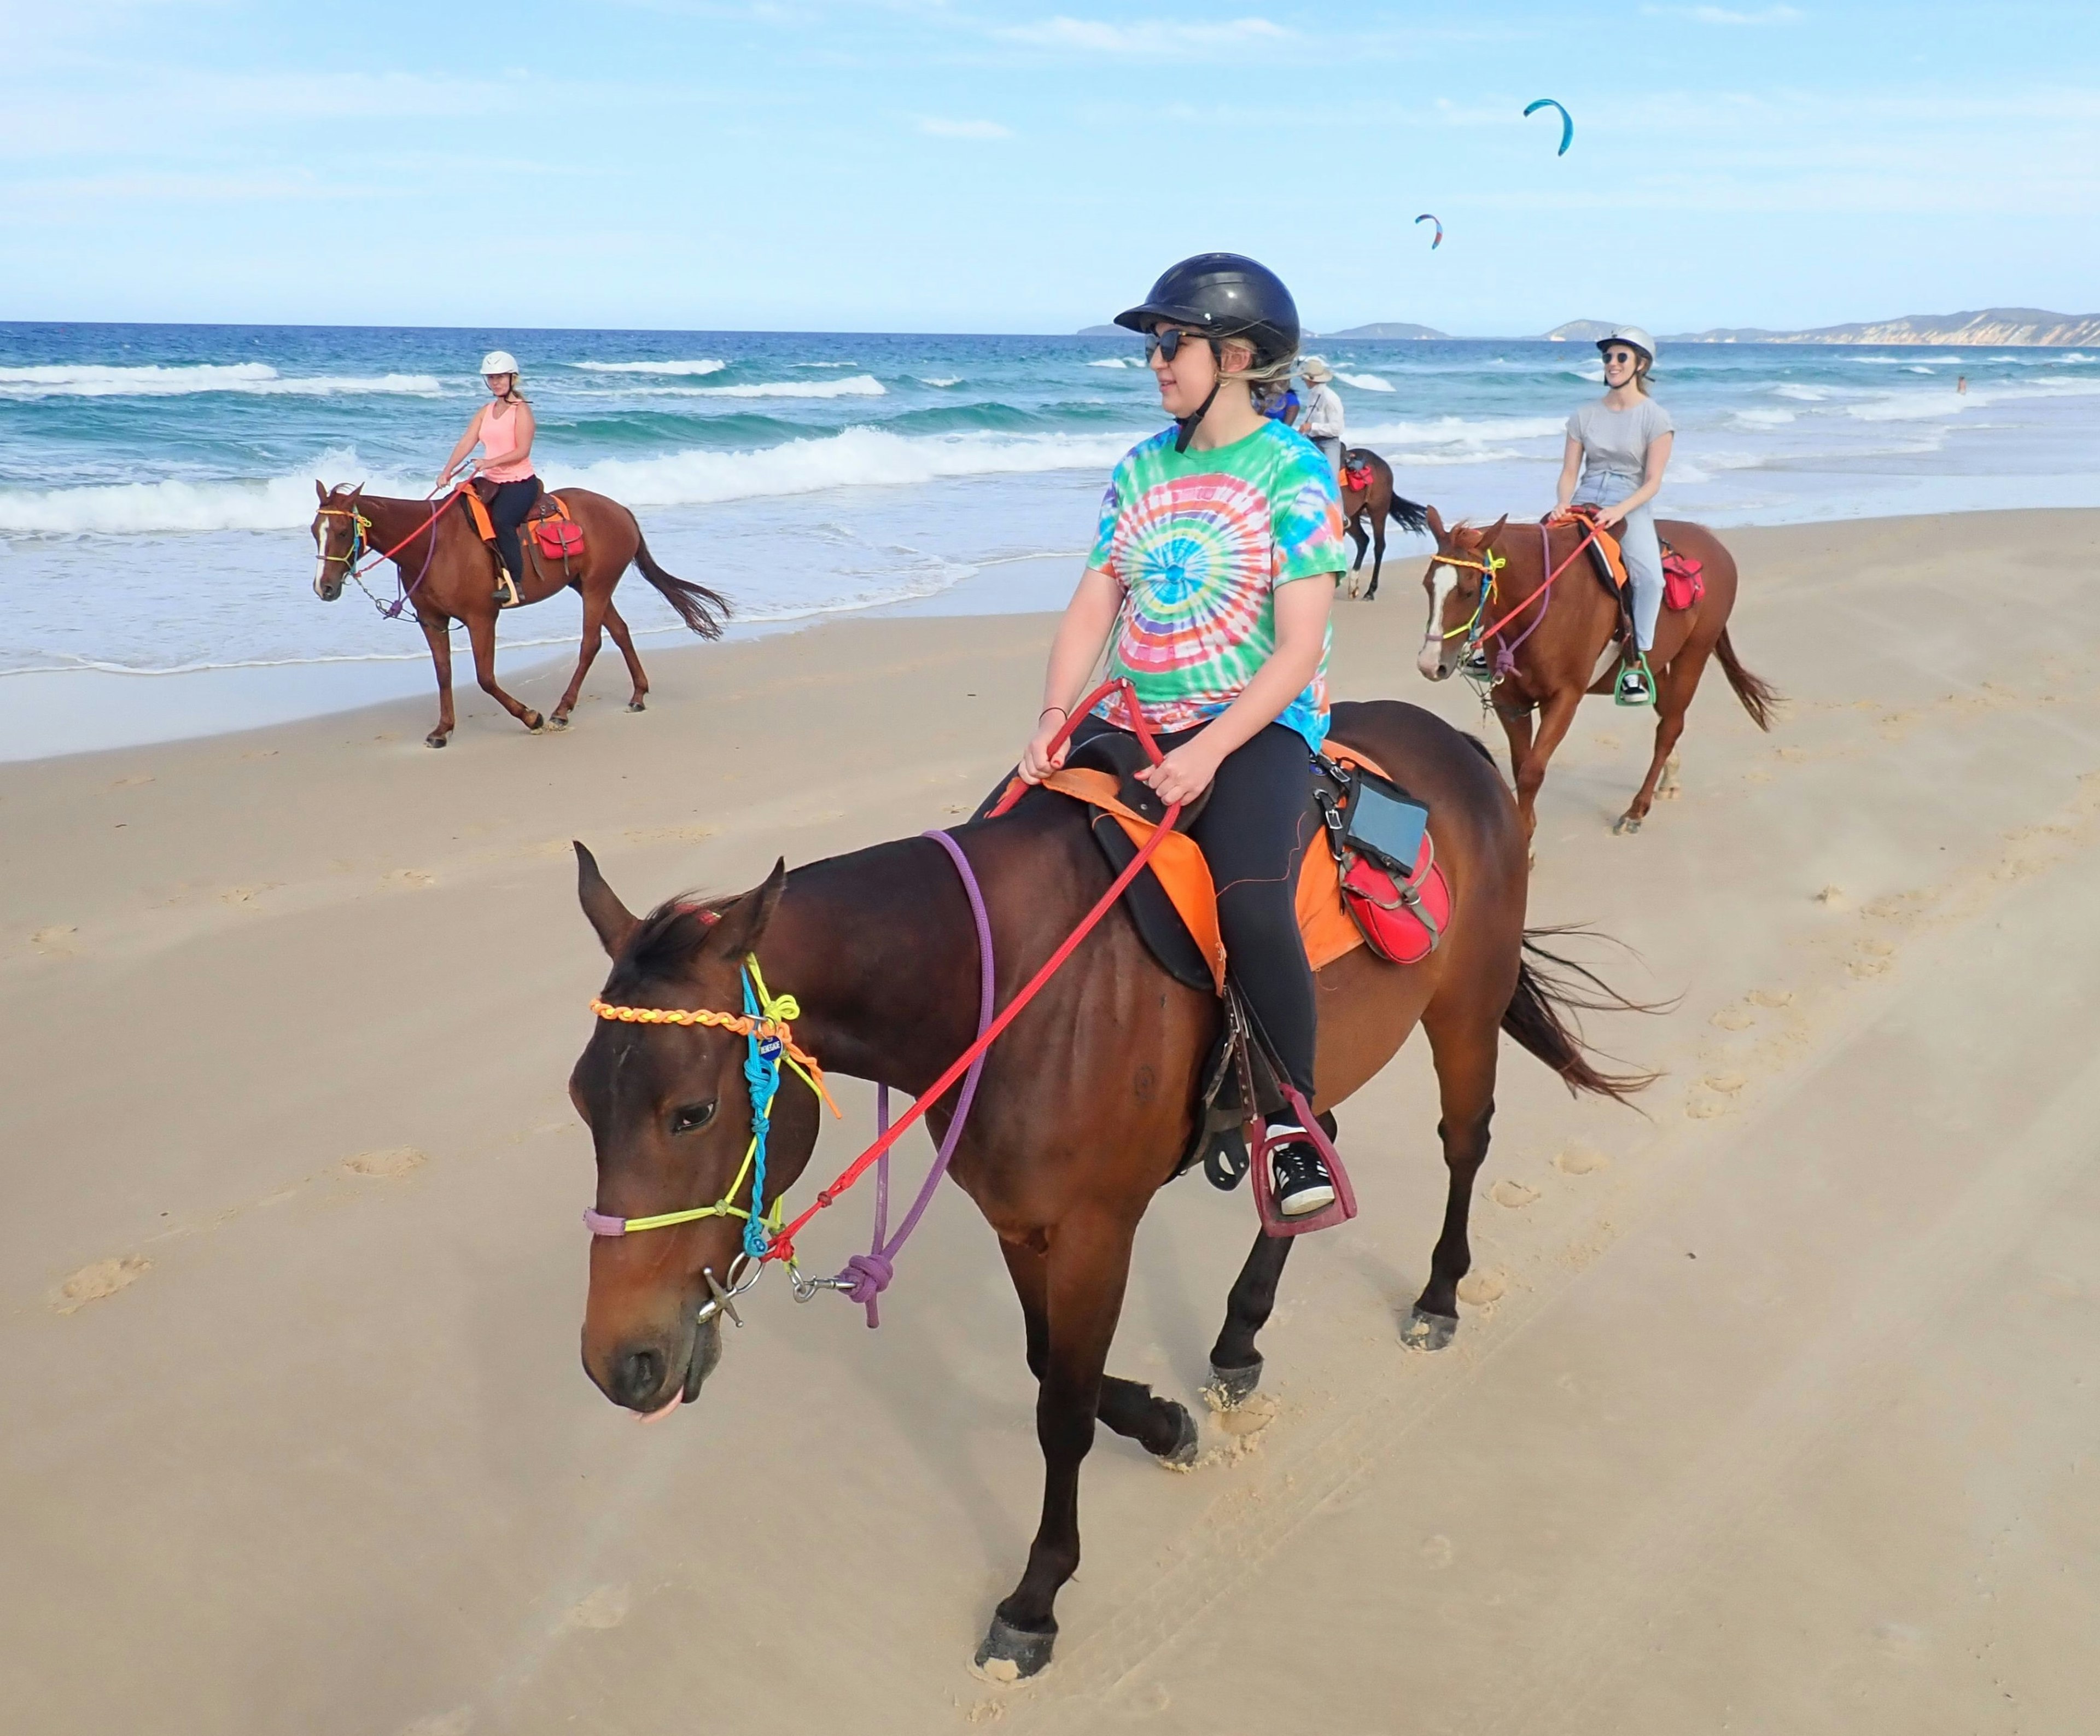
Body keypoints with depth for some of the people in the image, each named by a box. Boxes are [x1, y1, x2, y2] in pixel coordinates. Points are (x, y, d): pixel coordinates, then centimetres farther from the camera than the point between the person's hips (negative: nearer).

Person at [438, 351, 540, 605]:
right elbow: (466, 442, 5)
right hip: (493, 483, 8)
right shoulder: (486, 411, 15)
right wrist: (447, 472, -7)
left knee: (501, 520, -32)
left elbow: (522, 451, -15)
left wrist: (490, 463, -25)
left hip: (520, 483, -8)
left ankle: (514, 582, -29)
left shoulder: (521, 410, -6)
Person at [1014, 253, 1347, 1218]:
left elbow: (1300, 648, -12)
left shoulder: (1293, 472, -6)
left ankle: (1292, 1127, -9)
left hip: (1258, 722, -6)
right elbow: (1091, 608, 6)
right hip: (1134, 717, 6)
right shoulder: (1140, 470, 11)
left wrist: (1210, 751, -23)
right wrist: (1054, 717, -11)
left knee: (1253, 910, -31)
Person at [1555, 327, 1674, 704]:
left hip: (1630, 506, -4)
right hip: (1585, 500, 4)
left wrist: (1618, 512, -23)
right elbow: (1569, 471, 8)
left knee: (1649, 575, -31)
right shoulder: (1585, 415, 10)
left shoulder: (1656, 418, 0)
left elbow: (1652, 481, -6)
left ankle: (1635, 664, -21)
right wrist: (1563, 503, -13)